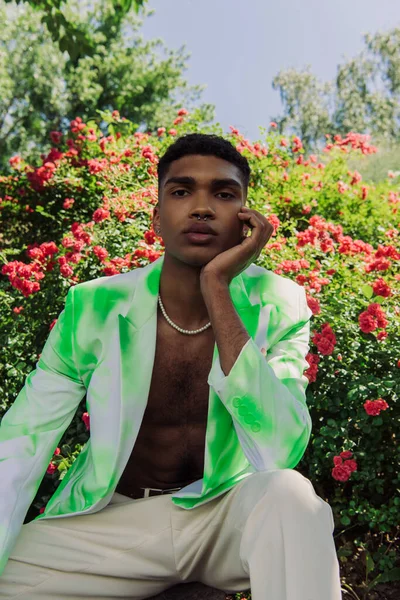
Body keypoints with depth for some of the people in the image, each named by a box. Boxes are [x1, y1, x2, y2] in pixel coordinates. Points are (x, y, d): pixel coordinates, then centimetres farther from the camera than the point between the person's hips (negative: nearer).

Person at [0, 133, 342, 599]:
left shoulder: (279, 306, -13)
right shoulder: (92, 307, -11)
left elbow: (280, 453, -26)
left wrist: (217, 291, -29)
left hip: (230, 510, -1)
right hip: (110, 521, 1)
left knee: (289, 493, -32)